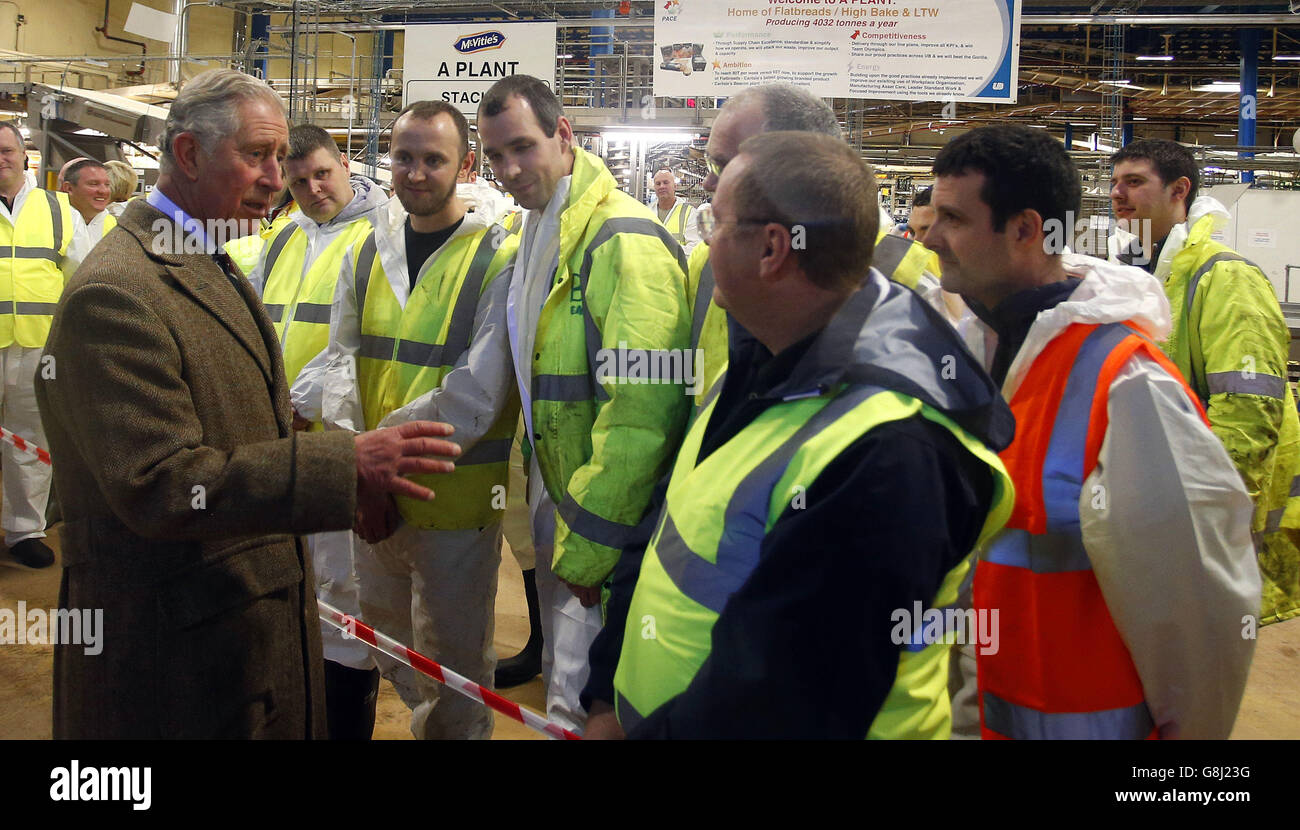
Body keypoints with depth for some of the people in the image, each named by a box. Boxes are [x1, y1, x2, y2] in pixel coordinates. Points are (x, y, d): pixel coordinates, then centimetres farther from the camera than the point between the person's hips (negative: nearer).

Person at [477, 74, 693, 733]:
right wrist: (535, 477, 18)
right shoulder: (538, 233, 10)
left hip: (603, 530, -9)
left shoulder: (624, 240, -21)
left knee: (579, 707, 0)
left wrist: (586, 547, -22)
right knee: (559, 675, 23)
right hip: (554, 501, 9)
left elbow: (642, 412, -27)